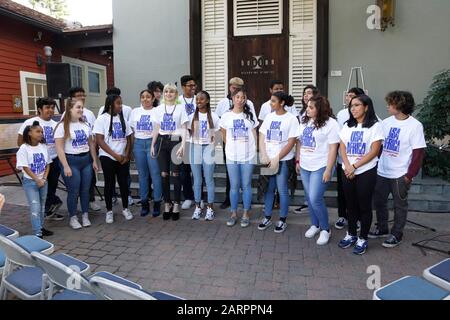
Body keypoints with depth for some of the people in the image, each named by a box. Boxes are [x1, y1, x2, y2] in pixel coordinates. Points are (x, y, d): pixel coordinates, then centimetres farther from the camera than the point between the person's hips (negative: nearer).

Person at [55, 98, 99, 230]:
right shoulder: (62, 126, -8)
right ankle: (73, 218, 16)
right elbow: (59, 148, -12)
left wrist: (94, 160, 9)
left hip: (86, 160, 5)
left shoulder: (85, 125, 9)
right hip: (71, 160, -5)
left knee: (85, 190, 8)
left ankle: (85, 216, 21)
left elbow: (91, 144, 13)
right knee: (73, 191, 1)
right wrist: (65, 166, -16)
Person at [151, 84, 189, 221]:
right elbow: (156, 129, 14)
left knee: (175, 174, -1)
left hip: (175, 141, -3)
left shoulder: (180, 108, 1)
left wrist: (183, 145, -15)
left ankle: (176, 205, 11)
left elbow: (184, 129, -3)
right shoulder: (159, 109, 11)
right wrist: (152, 145, 9)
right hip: (162, 142, 3)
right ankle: (167, 204, 17)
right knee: (164, 174, 4)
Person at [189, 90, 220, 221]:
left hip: (208, 148, -2)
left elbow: (216, 134, 2)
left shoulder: (213, 116, 0)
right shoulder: (192, 116, 6)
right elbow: (190, 133, 8)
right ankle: (198, 207, 17)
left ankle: (210, 208, 10)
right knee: (197, 180, 8)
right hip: (195, 148, 2)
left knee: (209, 180, 1)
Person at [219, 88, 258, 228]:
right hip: (232, 156, 0)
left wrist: (253, 150, 3)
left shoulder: (250, 115, 4)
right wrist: (231, 147, 11)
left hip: (248, 156, 0)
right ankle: (234, 213, 19)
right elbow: (224, 136, 12)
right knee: (234, 186, 7)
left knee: (246, 185, 6)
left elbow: (254, 135, 9)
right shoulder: (226, 116, 2)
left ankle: (246, 214, 17)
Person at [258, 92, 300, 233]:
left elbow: (291, 142, -10)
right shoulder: (268, 117, 7)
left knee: (282, 190, 3)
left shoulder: (291, 118, -7)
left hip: (283, 160, -4)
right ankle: (267, 217, 24)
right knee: (268, 189, 10)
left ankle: (283, 220, 18)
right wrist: (264, 155, -5)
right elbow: (261, 138, 8)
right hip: (268, 160, 4)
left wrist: (277, 159, -13)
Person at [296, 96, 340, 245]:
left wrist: (328, 170, -16)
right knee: (309, 198, 13)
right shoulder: (304, 121, 8)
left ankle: (325, 229, 12)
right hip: (305, 167, 6)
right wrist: (298, 161, 12)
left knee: (315, 199, -9)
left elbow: (333, 148, -13)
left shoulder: (330, 123, -11)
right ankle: (315, 225, 32)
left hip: (320, 167, -6)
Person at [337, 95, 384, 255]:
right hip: (347, 172, 4)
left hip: (366, 172, -4)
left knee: (364, 205, 4)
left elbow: (374, 151, -11)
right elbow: (342, 148, 5)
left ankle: (363, 239, 17)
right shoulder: (347, 126, 10)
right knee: (351, 205, 12)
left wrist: (354, 167, -14)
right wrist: (347, 166, -11)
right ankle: (351, 234, 27)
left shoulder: (375, 126, -5)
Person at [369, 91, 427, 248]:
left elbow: (418, 153, -11)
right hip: (382, 172, 5)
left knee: (399, 205, 9)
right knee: (379, 201, 15)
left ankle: (396, 234, 24)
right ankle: (382, 228, 34)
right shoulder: (386, 122, 3)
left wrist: (410, 175, -13)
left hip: (400, 175, -5)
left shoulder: (415, 126, -12)